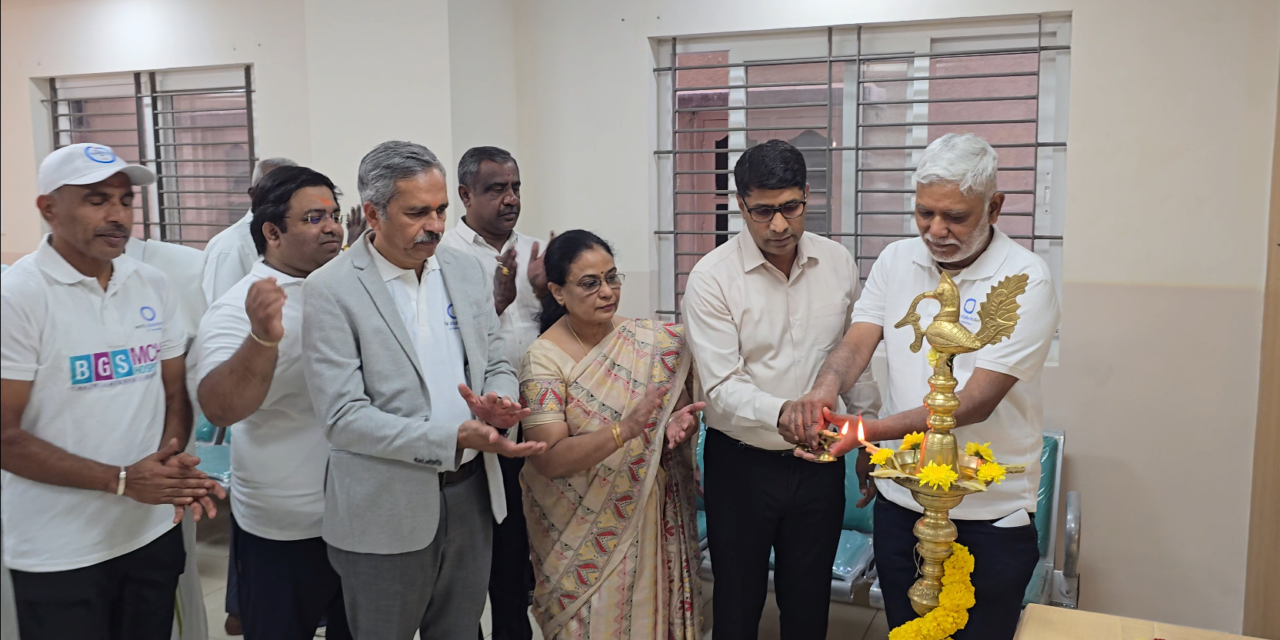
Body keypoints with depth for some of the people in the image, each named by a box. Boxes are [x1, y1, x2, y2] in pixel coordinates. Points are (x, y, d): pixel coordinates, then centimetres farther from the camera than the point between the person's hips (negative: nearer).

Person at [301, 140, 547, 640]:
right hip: (387, 511, -4)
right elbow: (343, 417, -17)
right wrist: (454, 438, -26)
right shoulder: (331, 290, -13)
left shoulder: (468, 272, 4)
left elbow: (496, 365, 11)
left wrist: (497, 403, -14)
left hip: (472, 496, 5)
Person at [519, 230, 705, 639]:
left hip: (655, 522, 3)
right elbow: (549, 459, -19)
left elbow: (683, 409, 6)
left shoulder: (652, 342, -2)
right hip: (586, 537, -3)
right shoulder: (544, 358, -13)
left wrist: (679, 425, -18)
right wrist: (625, 429, -32)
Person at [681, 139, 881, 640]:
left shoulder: (838, 263, -1)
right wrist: (782, 413, -38)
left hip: (819, 463, 3)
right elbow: (722, 388, -21)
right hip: (741, 465, -3)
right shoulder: (712, 277, -14)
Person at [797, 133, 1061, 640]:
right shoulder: (896, 260, 3)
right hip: (900, 499, 4)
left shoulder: (1025, 279, -14)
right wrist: (825, 388, -29)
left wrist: (870, 430, -33)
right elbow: (858, 341, -5)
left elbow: (976, 400, -22)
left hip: (989, 515, -4)